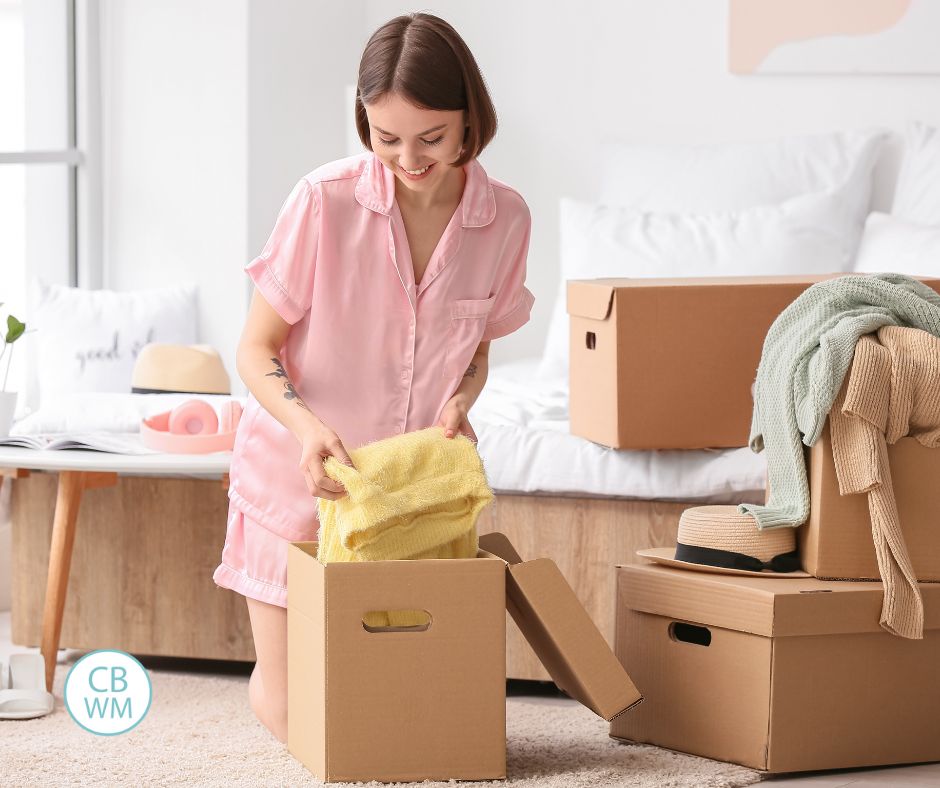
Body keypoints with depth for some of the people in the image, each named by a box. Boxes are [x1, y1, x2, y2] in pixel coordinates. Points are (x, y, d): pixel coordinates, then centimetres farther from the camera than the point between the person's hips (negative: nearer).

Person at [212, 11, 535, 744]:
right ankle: (269, 676, 34)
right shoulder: (323, 201, -19)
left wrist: (458, 402, -15)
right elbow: (257, 347, -12)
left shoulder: (505, 217, -8)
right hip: (300, 483, -3)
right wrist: (306, 424, -31)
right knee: (297, 713, 2)